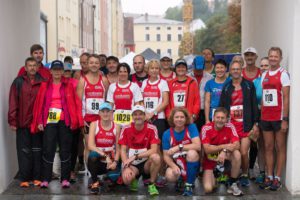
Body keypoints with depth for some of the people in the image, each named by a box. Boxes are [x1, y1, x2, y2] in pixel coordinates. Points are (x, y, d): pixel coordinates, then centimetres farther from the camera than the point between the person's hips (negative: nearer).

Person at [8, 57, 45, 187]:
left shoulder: (43, 82, 3)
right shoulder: (18, 82, 2)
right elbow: (13, 103, -2)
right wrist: (12, 121, -6)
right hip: (22, 122, -1)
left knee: (37, 150, 7)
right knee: (24, 151, 4)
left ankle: (37, 177, 15)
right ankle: (24, 178, 10)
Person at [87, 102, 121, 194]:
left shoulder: (116, 127, 0)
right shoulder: (94, 125, -6)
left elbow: (118, 148, 2)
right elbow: (90, 145, -18)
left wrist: (115, 162, -16)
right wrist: (105, 156, -28)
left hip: (110, 162, 3)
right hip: (96, 161, -3)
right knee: (93, 154, -36)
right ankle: (95, 182, -15)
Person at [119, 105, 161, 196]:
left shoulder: (152, 129, -10)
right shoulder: (126, 129, -6)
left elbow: (154, 150, -19)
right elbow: (123, 150, -5)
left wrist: (135, 156, -26)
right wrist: (126, 166, -20)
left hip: (146, 163, 0)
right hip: (132, 164, 0)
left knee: (156, 157, -34)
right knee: (127, 179, -32)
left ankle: (151, 184, -9)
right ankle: (134, 179, 10)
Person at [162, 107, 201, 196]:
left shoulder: (191, 127, -10)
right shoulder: (167, 134, -6)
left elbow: (198, 146, -23)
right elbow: (166, 155, -6)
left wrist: (179, 147, -28)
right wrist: (173, 166, -26)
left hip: (192, 164, 0)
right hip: (176, 164, 1)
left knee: (192, 153, -34)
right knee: (170, 176, -32)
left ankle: (189, 186, -14)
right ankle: (180, 179, 10)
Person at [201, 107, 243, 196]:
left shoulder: (230, 127, -12)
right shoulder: (206, 128, -18)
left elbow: (237, 145, -22)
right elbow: (207, 149, -23)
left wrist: (224, 151, -38)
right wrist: (224, 146, -29)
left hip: (225, 156, 2)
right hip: (210, 160, -2)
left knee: (237, 154, -32)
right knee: (208, 189, -21)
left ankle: (232, 185, -12)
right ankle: (214, 178, 20)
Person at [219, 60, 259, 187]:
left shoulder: (249, 85, 3)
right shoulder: (226, 87, 9)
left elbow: (254, 105, 1)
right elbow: (221, 107, 10)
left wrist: (255, 124, -4)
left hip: (245, 125, -2)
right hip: (230, 124, 2)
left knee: (244, 153, -8)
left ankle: (244, 175, 13)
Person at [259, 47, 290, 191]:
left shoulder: (283, 74, -4)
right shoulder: (264, 75, 12)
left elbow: (286, 98, -9)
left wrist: (285, 119, -14)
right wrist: (260, 117, 9)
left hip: (279, 117, -5)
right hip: (265, 118, 5)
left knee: (280, 148, 3)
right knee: (268, 147, 8)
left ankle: (277, 178, 6)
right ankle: (269, 177, 14)